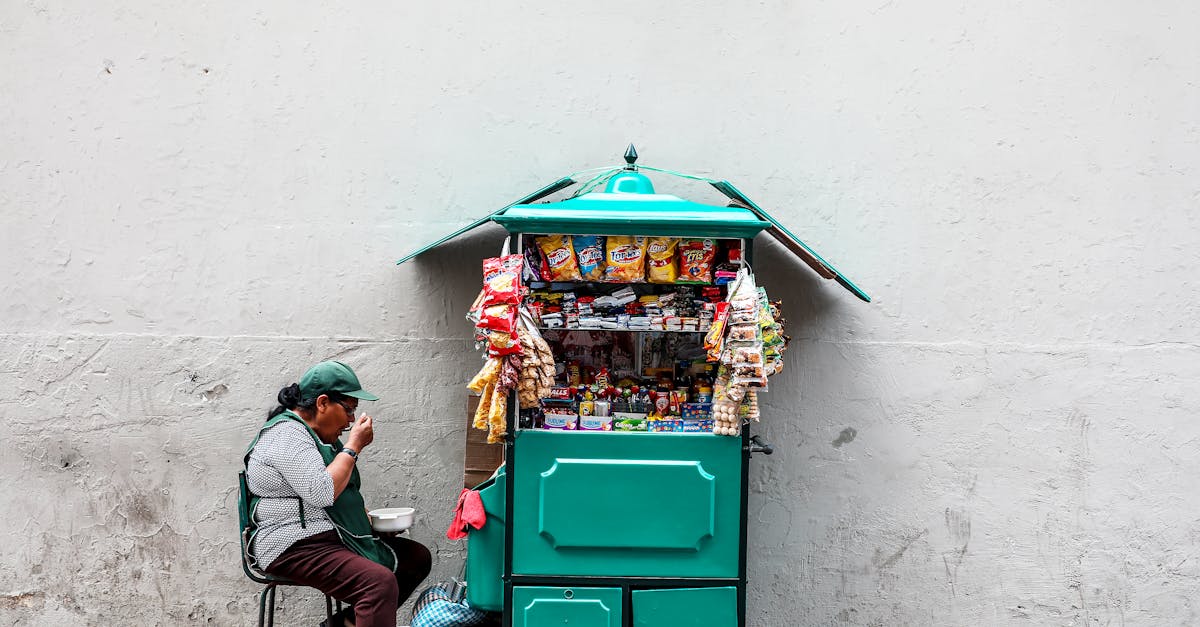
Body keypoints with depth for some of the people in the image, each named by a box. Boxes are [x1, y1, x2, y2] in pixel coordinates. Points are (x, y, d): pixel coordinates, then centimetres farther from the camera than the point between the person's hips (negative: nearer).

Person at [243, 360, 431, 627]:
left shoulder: (317, 434, 18)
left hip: (332, 537, 11)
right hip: (296, 547, -11)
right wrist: (354, 446, -15)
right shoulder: (286, 435, -14)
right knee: (380, 582, -31)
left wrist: (367, 516, 10)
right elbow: (321, 493, -25)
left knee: (417, 556, 6)